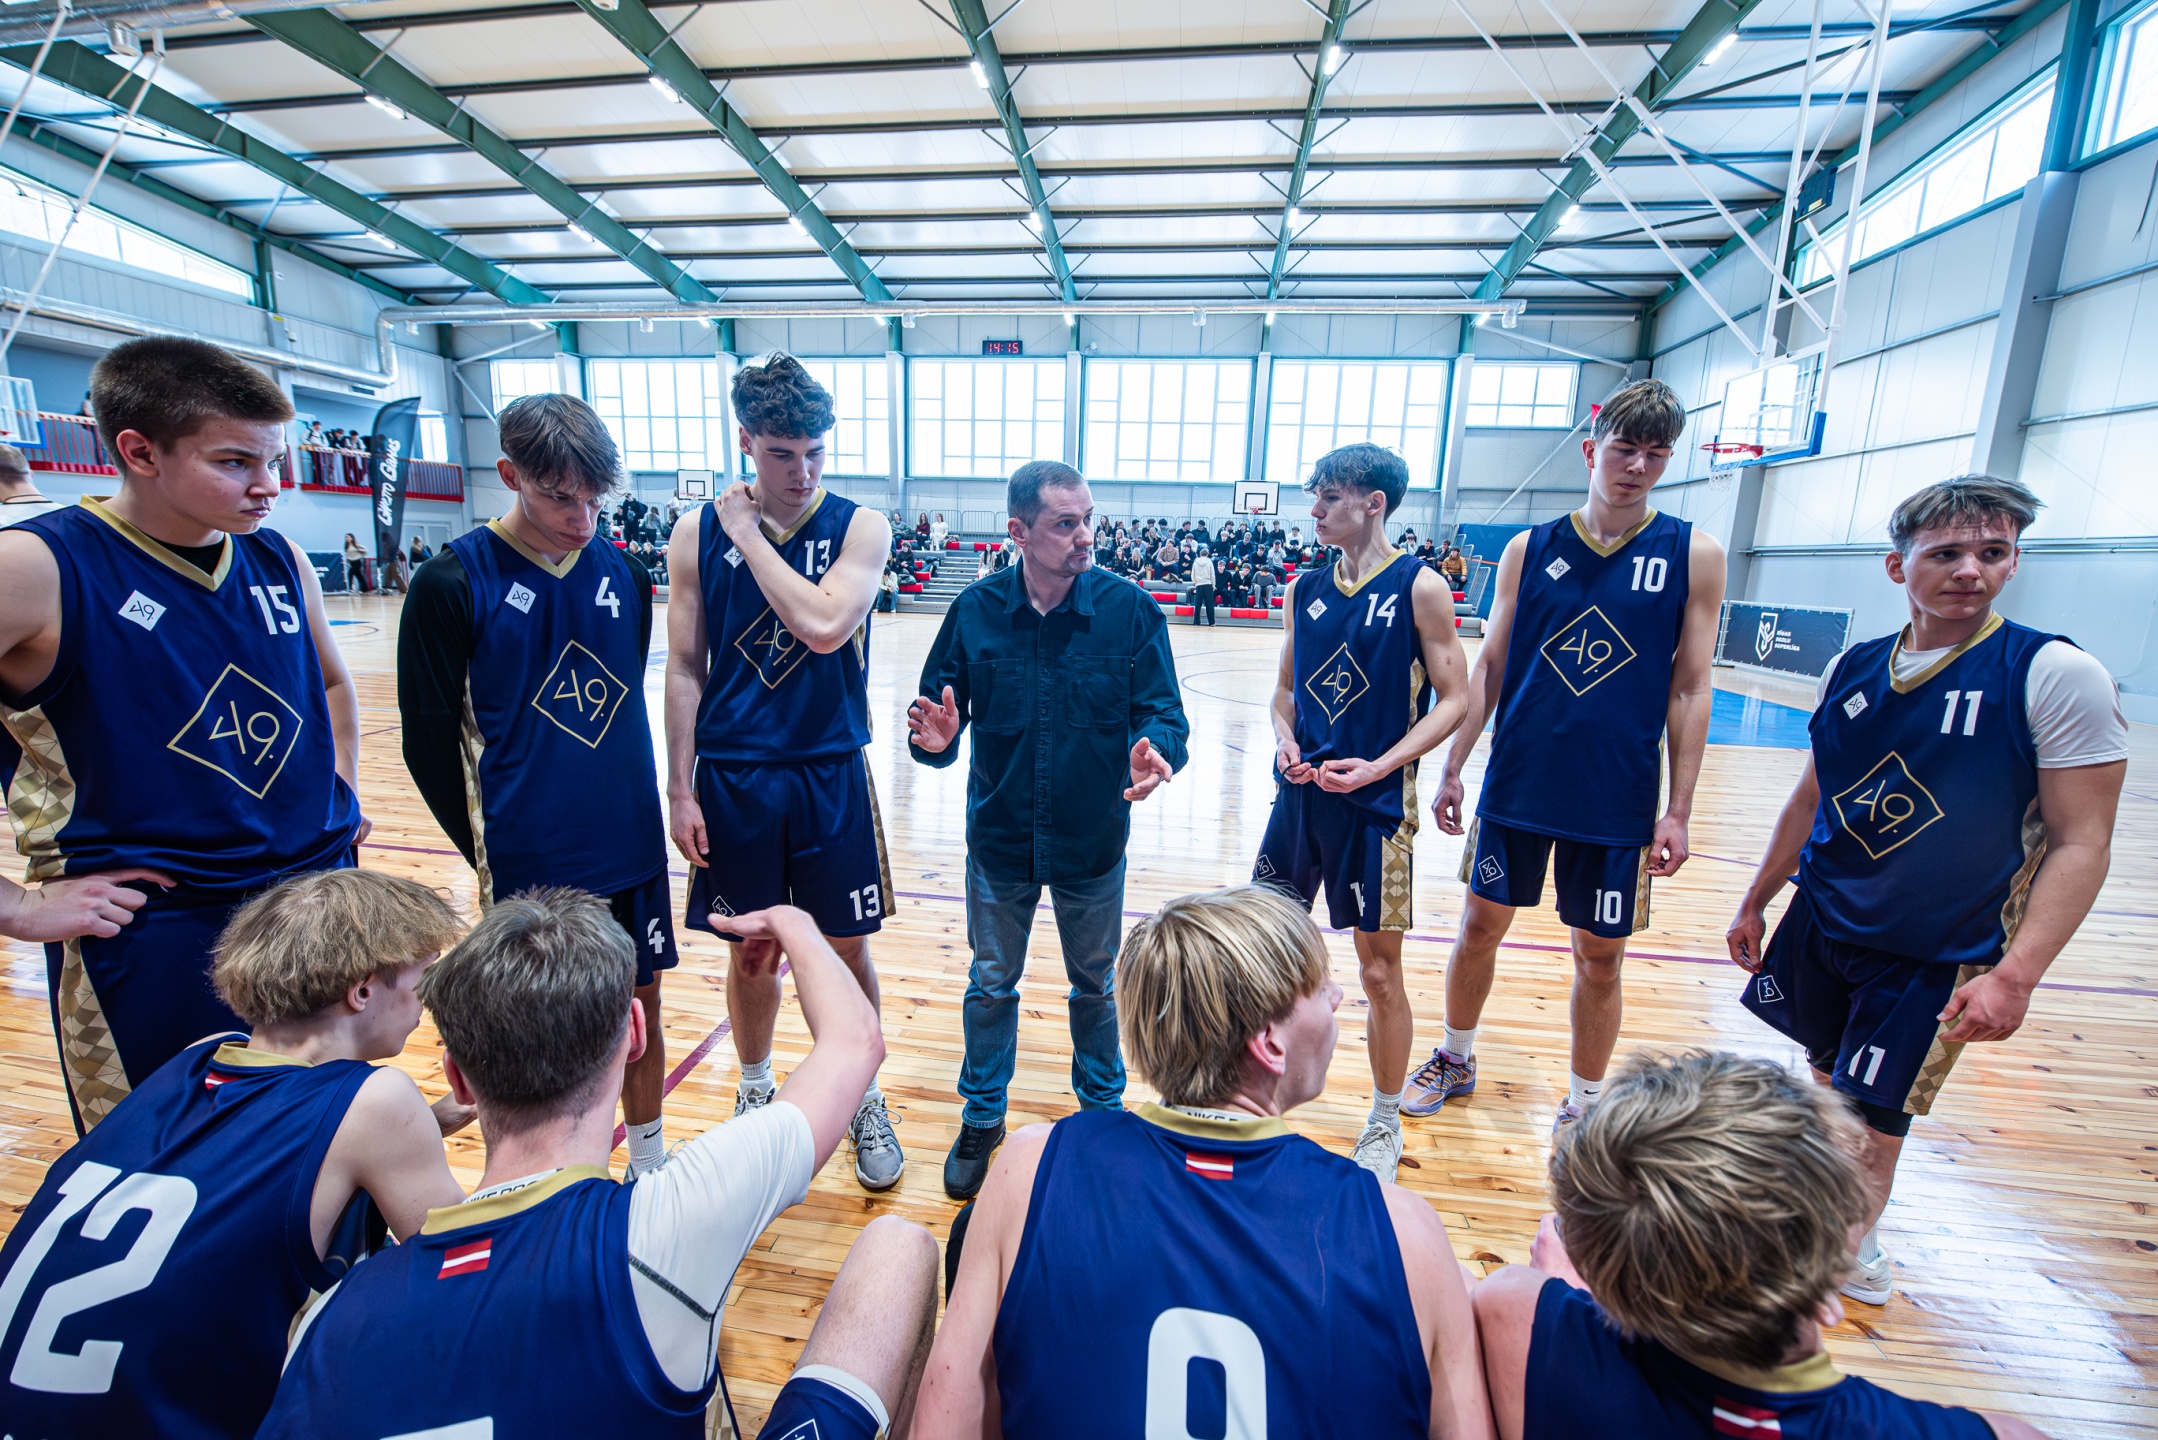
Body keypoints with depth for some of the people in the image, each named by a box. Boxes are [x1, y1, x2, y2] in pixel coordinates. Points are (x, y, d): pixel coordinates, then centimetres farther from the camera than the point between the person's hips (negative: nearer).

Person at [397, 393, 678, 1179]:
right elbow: (428, 740, -5)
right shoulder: (452, 582, -10)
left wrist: (632, 809, 13)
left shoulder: (627, 575, 1)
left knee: (640, 1010, 16)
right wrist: (488, 848, -3)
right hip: (527, 863, -3)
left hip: (631, 852, 4)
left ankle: (650, 1169, 37)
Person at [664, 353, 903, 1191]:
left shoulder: (858, 526, -4)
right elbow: (684, 669, 2)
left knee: (848, 950, 10)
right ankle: (756, 1092, 41)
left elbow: (825, 626, -22)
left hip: (831, 775, -1)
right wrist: (680, 791, 0)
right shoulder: (699, 534, 0)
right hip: (732, 777, 1)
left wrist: (750, 535, -14)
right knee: (751, 952, 15)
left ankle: (864, 1101, 34)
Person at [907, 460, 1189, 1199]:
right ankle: (982, 1118, 43)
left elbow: (1163, 712, -10)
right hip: (999, 838, 1)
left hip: (1093, 840, 0)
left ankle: (1103, 1109, 47)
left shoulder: (1130, 609, -12)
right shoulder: (974, 610, -9)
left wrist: (1156, 750, -32)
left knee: (1095, 984, 20)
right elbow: (941, 710, -5)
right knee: (991, 983, 19)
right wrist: (936, 737, -27)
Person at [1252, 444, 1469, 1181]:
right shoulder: (1306, 588, 6)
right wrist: (1285, 741, -7)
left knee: (1379, 969, 7)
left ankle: (1384, 1125, 30)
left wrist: (1377, 767, -18)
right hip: (1301, 795, 5)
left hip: (1375, 805, -5)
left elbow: (1452, 699, -8)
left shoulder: (1419, 587, -8)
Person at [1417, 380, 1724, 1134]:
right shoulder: (1529, 549, 2)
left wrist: (1679, 810, -4)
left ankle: (1584, 1103, 33)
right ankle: (1456, 1058, 35)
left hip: (1619, 800, -1)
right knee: (1481, 925, 12)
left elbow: (1689, 691, -1)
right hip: (1516, 786, 1)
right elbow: (1488, 665, 2)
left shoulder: (1694, 555, -1)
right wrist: (1452, 769, -1)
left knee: (1600, 956, 10)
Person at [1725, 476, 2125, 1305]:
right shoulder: (1851, 669, 0)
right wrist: (1756, 901, 13)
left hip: (1938, 956, -4)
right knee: (1826, 1078, 19)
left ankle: (1850, 1256, 31)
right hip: (1821, 920, 4)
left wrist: (2016, 974, -21)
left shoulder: (2059, 677, -13)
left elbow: (2080, 844, -14)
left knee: (1872, 1120, 6)